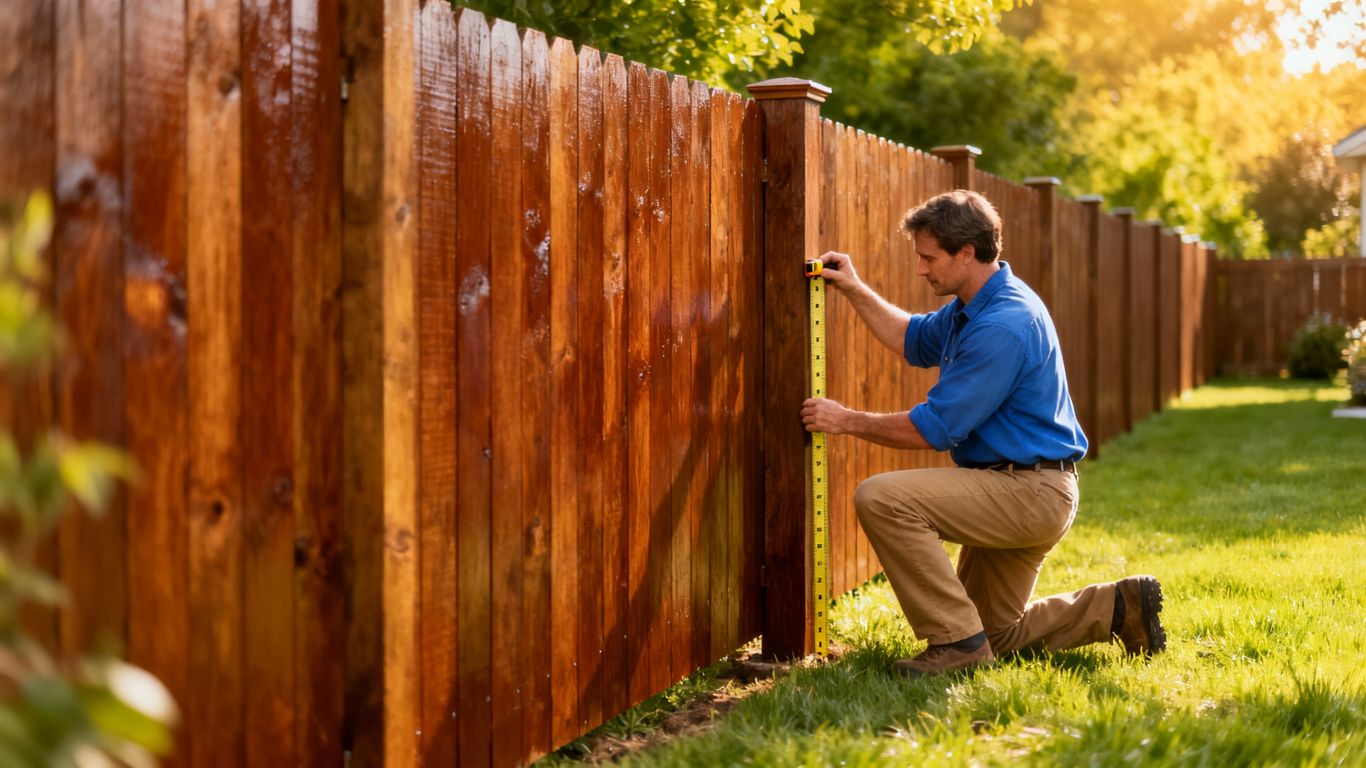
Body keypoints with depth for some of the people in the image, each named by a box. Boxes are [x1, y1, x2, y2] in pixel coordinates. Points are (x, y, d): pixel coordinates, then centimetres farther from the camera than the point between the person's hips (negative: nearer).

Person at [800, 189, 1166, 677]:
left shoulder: (1002, 326, -24)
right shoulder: (974, 306, 8)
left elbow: (932, 430, -23)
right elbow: (912, 340, 27)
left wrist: (848, 422, -12)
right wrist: (854, 290, 16)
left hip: (1030, 493, -11)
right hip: (1017, 493, 11)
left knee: (881, 499, -25)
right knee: (996, 633, 19)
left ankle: (957, 640, -18)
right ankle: (1119, 607, 19)